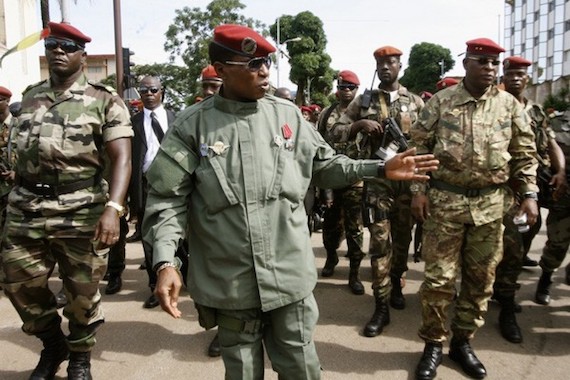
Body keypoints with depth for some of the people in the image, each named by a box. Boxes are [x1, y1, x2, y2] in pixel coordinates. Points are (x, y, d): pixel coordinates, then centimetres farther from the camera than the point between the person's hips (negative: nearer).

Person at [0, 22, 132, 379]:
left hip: (82, 210, -4)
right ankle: (53, 344, 37)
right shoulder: (30, 97, 14)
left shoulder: (105, 100, -2)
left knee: (82, 292, 7)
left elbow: (122, 158, -12)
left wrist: (113, 208, -26)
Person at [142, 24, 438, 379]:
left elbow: (325, 166, 10)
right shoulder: (192, 124, -5)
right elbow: (168, 198, -6)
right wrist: (165, 263, -17)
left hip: (289, 275, 2)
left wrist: (381, 169, 0)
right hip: (228, 282, -1)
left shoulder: (287, 114, 2)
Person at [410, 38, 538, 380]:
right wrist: (418, 189, -5)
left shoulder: (510, 105, 6)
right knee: (439, 277, 1)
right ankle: (433, 344, 18)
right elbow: (420, 145, 2)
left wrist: (530, 193, 0)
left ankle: (463, 341, 28)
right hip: (445, 200, -2)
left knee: (481, 278, 10)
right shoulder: (441, 101, 1)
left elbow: (526, 153, 9)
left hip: (492, 204, 3)